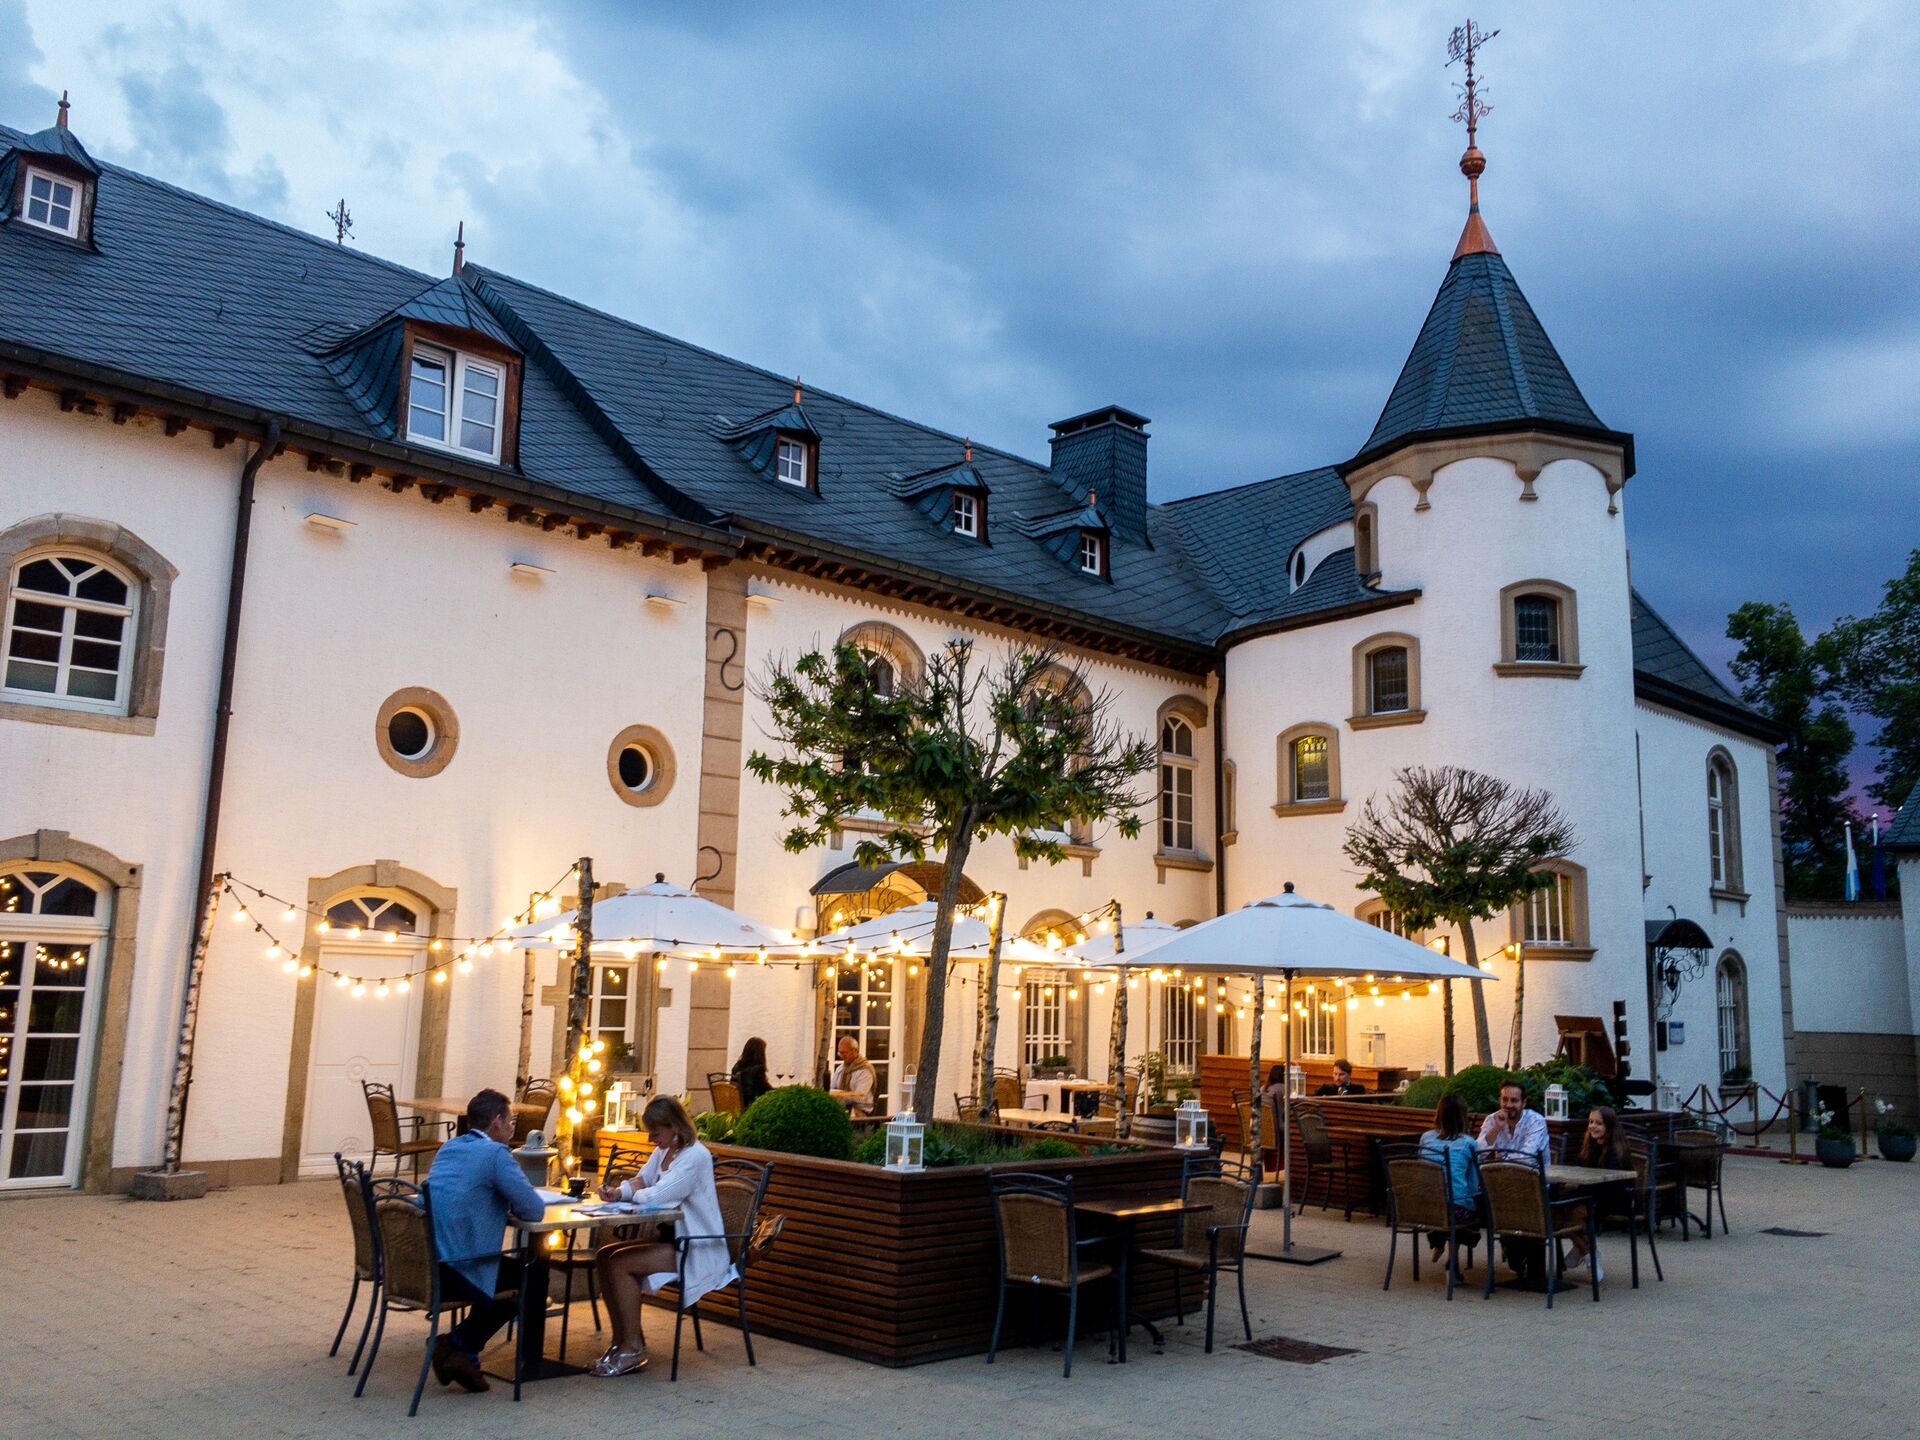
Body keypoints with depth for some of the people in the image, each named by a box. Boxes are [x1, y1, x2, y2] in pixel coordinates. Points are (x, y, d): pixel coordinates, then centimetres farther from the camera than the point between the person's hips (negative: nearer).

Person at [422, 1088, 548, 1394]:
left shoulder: (449, 1147, 15)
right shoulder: (496, 1154, -10)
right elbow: (535, 1210, -11)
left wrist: (501, 1203, 17)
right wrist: (512, 1204, 11)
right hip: (454, 1269, -9)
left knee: (512, 1270, 26)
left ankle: (461, 1351, 20)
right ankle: (459, 1345, 8)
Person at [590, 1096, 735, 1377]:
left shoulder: (695, 1156, -20)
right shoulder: (662, 1151, 11)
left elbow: (654, 1196, -26)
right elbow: (639, 1184, 10)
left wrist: (633, 1190, -5)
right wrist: (617, 1192, -12)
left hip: (698, 1252, -10)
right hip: (672, 1240, 10)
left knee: (620, 1263, -19)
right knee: (603, 1257, -1)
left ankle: (633, 1350, -9)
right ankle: (621, 1341, 3)